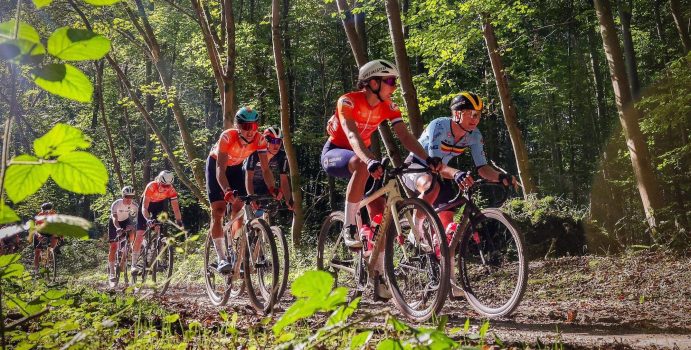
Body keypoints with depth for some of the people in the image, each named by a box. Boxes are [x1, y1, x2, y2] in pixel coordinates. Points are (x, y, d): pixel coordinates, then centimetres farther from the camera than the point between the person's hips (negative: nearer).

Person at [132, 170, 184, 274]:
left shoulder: (171, 190, -29)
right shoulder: (151, 186, -37)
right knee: (140, 234, -9)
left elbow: (176, 208, -28)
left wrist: (179, 221, -44)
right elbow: (144, 207, -38)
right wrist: (148, 219, -55)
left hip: (159, 204, 3)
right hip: (147, 203, -3)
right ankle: (134, 264, -8)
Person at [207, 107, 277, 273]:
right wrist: (227, 191, -57)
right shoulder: (227, 137, -37)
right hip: (215, 164, -3)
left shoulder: (259, 140, -26)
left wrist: (272, 189, -42)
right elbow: (220, 169, -41)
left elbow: (265, 168, -26)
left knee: (239, 211, -5)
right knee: (218, 211, -14)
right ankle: (221, 259, -16)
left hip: (235, 167, 4)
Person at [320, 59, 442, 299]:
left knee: (379, 213, -9)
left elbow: (405, 136, -19)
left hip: (362, 154, 5)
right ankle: (349, 226, -28)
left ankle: (378, 275, 0)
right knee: (362, 166, -41)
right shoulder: (348, 101, -25)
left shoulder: (388, 107, -9)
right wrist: (370, 161, -58)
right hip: (335, 153, -5)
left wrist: (427, 158, -36)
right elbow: (352, 135, -41)